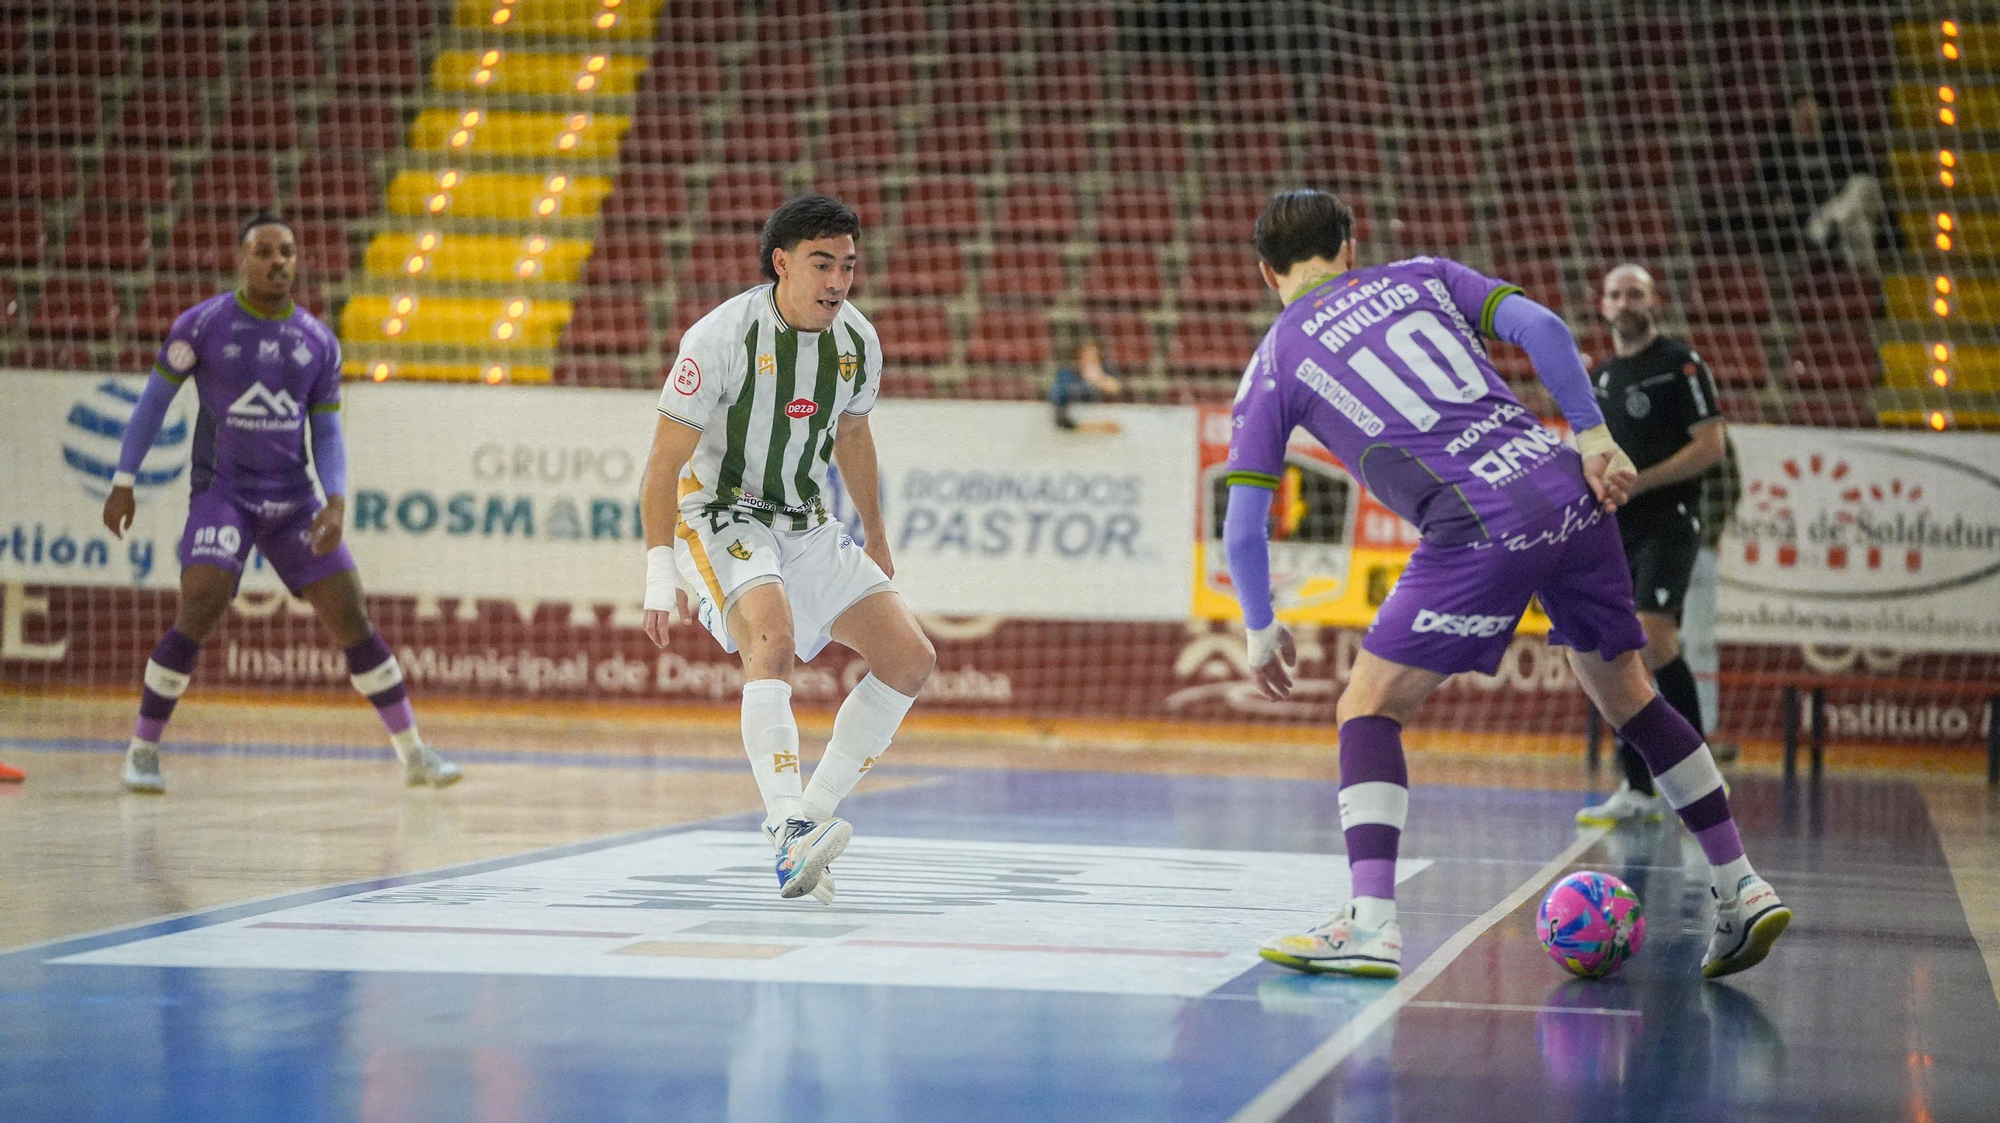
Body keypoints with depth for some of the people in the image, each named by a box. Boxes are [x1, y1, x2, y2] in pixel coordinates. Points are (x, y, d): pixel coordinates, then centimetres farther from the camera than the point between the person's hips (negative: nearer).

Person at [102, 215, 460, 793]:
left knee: (352, 620, 0)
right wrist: (123, 482, 0)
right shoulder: (203, 325, -4)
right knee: (198, 612, -22)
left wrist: (335, 502, -7)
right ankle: (142, 750, -8)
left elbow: (327, 432, 8)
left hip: (293, 500, 3)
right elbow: (154, 399, 3)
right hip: (221, 491, -3)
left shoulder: (318, 342, 5)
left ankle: (414, 753, 9)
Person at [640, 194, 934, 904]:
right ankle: (788, 840, -42)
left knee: (910, 658, -4)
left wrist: (876, 540, 26)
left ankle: (809, 814, 2)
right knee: (773, 638, -34)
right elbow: (665, 460, -17)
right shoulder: (721, 339, -21)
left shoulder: (858, 343, -3)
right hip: (720, 518, -7)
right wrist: (660, 577, -22)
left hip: (808, 526, 7)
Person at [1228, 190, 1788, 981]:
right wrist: (1594, 438, 7)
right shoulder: (1420, 277, 21)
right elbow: (1544, 328, 6)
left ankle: (1371, 924, -10)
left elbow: (1242, 525, 10)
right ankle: (1742, 890, 21)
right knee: (1625, 693, 20)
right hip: (1568, 492, 5)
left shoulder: (1274, 363, 12)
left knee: (1371, 706, 5)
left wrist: (1260, 630, 23)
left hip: (1479, 528, -5)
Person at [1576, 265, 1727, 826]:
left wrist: (1638, 483, -16)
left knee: (1654, 640, -21)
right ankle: (1637, 791, 7)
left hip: (1667, 522, -7)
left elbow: (1711, 444, -10)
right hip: (1612, 529, 7)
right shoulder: (1599, 377, 18)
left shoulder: (1680, 363, -3)